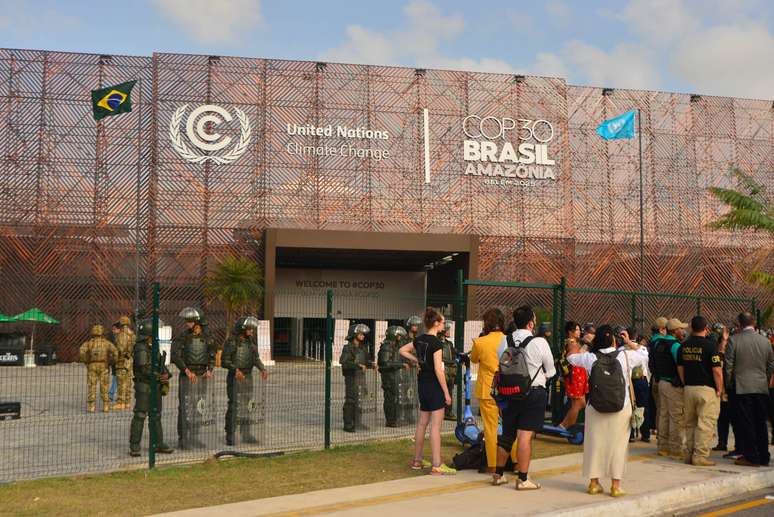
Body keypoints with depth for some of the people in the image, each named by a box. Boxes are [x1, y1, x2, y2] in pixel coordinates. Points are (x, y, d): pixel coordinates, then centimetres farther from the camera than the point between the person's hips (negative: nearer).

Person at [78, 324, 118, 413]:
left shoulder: (88, 343, 4)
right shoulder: (107, 342, 5)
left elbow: (81, 352, -13)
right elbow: (114, 352, -10)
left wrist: (86, 361, 1)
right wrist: (110, 361, 3)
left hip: (92, 366, 0)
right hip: (104, 366, 0)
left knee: (92, 387, 4)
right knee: (104, 387, 5)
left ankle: (92, 406, 0)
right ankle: (106, 406, 3)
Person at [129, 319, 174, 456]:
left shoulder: (154, 347, 14)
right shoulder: (141, 348, -14)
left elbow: (161, 365, 16)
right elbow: (145, 369, -22)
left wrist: (165, 375, -4)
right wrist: (160, 377, -18)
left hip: (156, 387, 9)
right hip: (144, 386, -9)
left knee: (156, 416, 13)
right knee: (140, 415, -8)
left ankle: (158, 444, 19)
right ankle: (134, 447, -4)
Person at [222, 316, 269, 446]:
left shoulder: (251, 342, 9)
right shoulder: (231, 342, -9)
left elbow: (256, 359, 4)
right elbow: (225, 361, -12)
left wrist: (263, 369, -15)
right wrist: (235, 369, -29)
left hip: (248, 377, 6)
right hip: (235, 377, -6)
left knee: (247, 405, 8)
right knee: (234, 406, -7)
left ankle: (246, 435, 14)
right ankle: (230, 436, -1)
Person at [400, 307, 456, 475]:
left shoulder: (419, 339, 6)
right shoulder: (436, 342, -16)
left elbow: (403, 350, 21)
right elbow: (438, 369, -19)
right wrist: (446, 392, -14)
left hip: (422, 384, 8)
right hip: (435, 386, -8)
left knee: (422, 423, 16)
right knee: (436, 425, -6)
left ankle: (417, 461, 25)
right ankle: (437, 466, -6)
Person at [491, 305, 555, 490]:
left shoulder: (505, 341, 1)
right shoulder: (539, 343, -10)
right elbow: (550, 372, 0)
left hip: (510, 392, 5)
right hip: (534, 393, -5)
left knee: (507, 434, 15)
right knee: (525, 435, -3)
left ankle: (498, 474, 27)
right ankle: (523, 479, 1)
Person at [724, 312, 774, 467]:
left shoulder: (734, 340, -8)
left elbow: (728, 365, -6)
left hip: (742, 387, -4)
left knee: (746, 423, 2)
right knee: (761, 423, 12)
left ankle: (751, 457, 3)